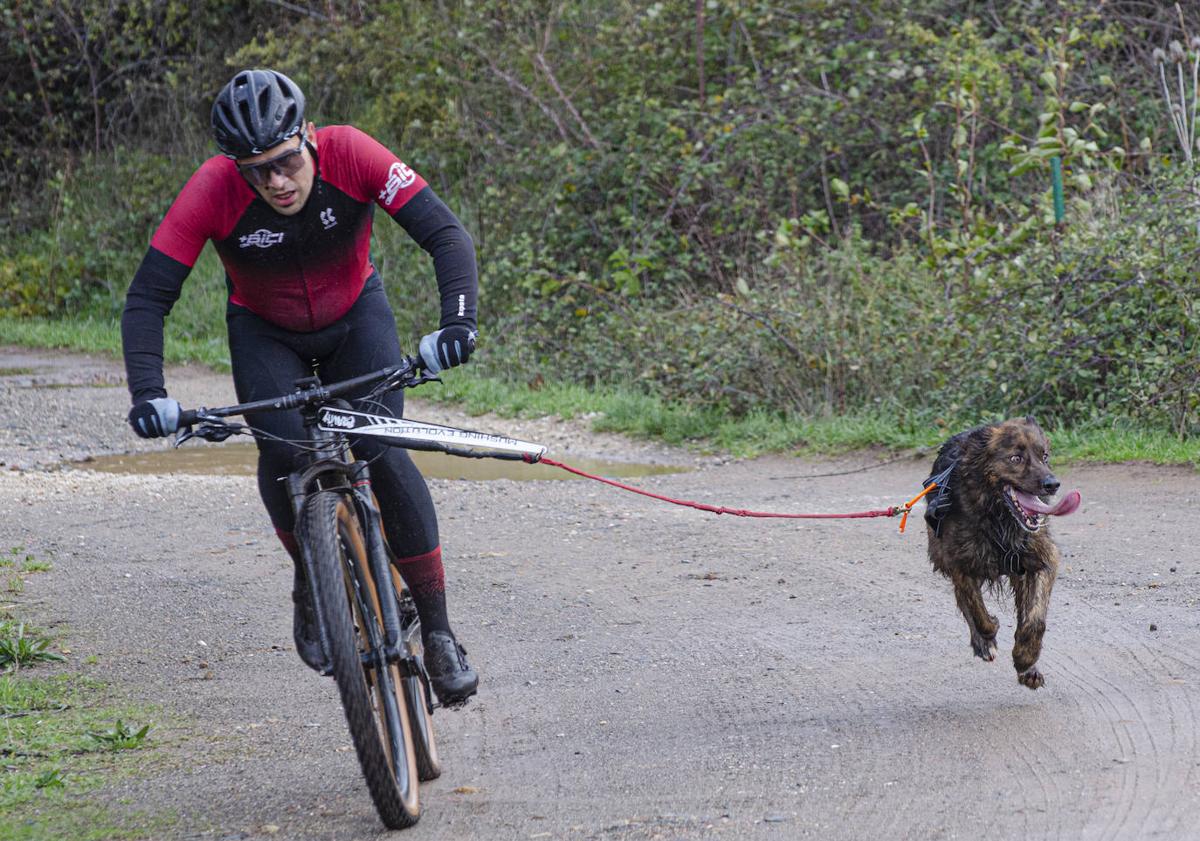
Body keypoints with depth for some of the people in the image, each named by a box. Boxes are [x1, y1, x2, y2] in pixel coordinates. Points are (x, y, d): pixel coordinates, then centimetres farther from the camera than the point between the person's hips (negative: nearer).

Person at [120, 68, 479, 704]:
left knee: (384, 454, -19)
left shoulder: (350, 155, -31)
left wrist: (457, 322, -48)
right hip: (265, 333, 0)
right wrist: (147, 394, -42)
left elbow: (447, 235, -32)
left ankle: (437, 630, -9)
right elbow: (147, 297, -28)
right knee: (283, 453, -25)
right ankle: (311, 582, 2)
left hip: (356, 317, 0)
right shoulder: (214, 190, -31)